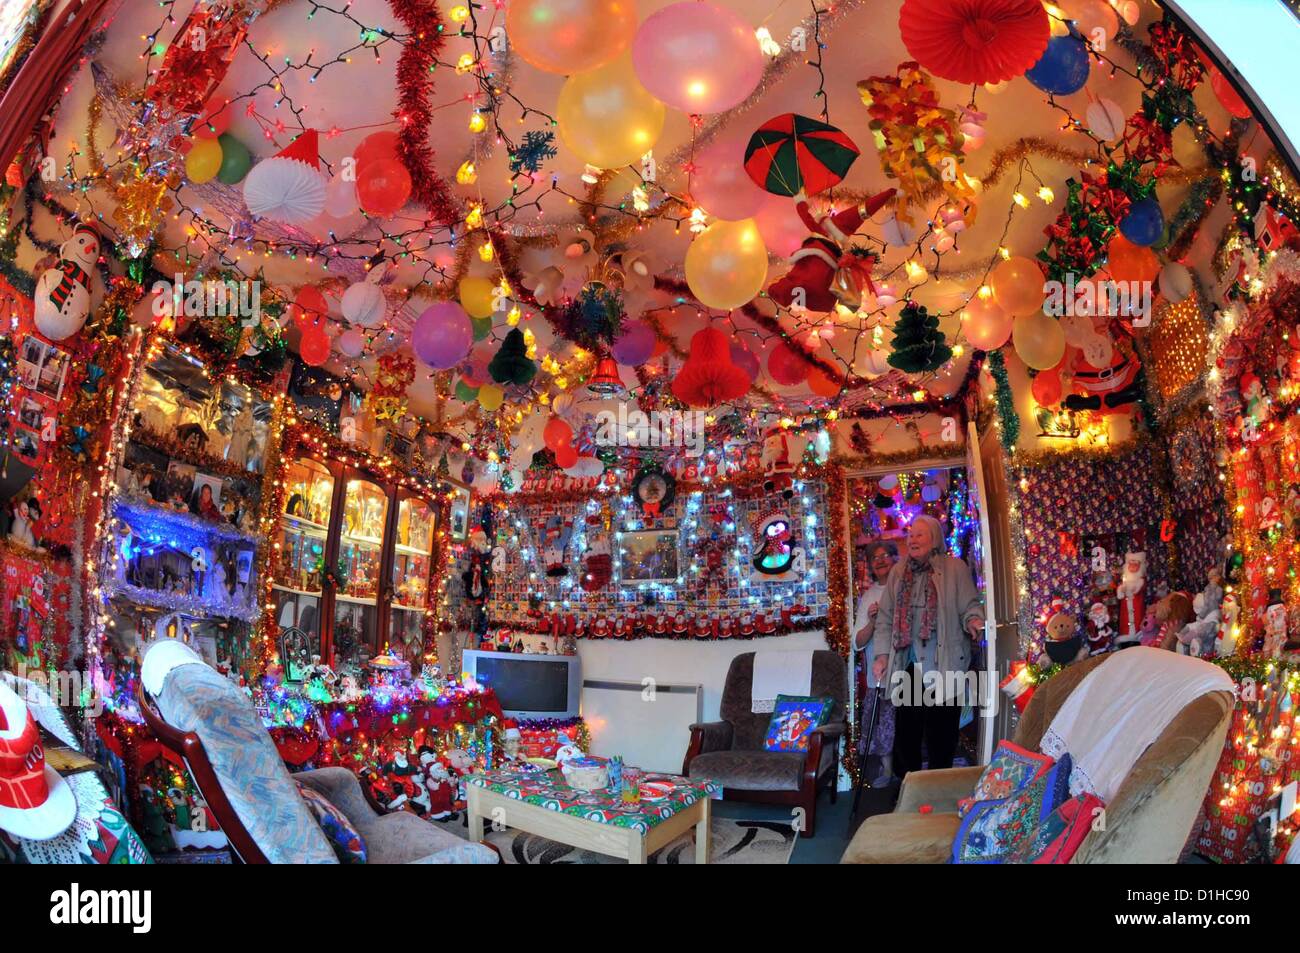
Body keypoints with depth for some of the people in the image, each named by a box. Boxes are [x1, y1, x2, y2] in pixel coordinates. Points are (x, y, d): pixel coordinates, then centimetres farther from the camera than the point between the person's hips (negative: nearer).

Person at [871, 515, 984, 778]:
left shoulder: (955, 568, 1)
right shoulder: (898, 572, 11)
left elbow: (970, 605, 0)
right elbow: (885, 617, 11)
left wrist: (973, 619, -24)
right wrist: (882, 654, 5)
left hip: (945, 666, -3)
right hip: (908, 665, 3)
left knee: (941, 732, 4)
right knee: (906, 731, 8)